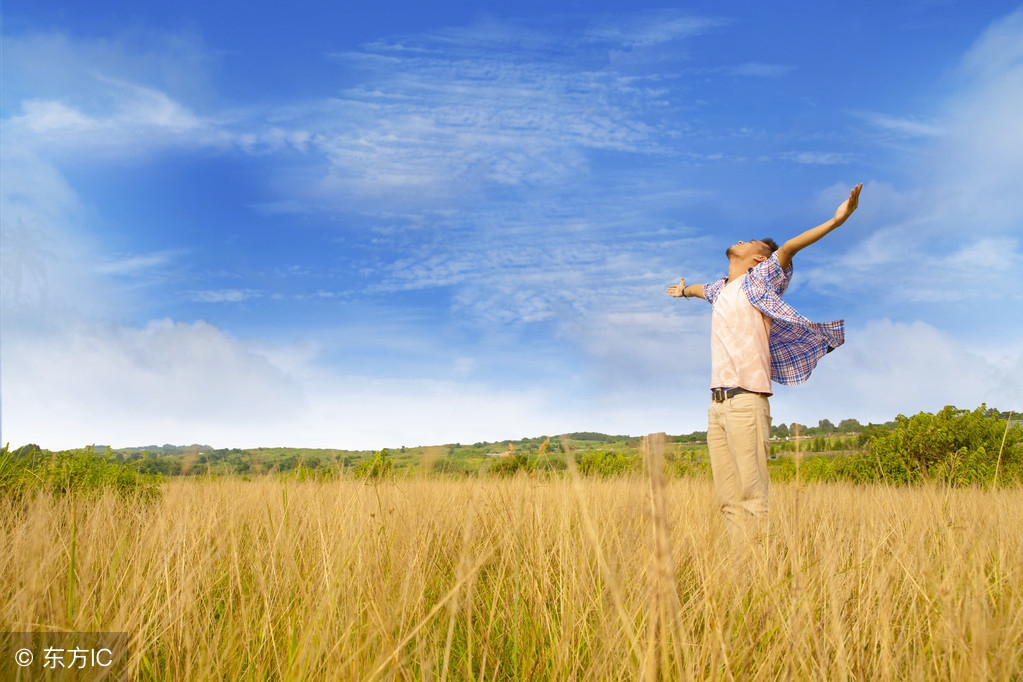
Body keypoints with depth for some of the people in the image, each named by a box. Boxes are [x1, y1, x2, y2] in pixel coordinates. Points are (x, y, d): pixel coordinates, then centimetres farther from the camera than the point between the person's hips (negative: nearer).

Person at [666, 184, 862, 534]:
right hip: (717, 403, 7)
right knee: (727, 498, 4)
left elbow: (788, 248, -12)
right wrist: (683, 289, 68)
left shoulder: (759, 279, 5)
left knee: (751, 495, -10)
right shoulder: (720, 289, 23)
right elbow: (700, 288, 47)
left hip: (746, 401, -6)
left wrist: (835, 221, -25)